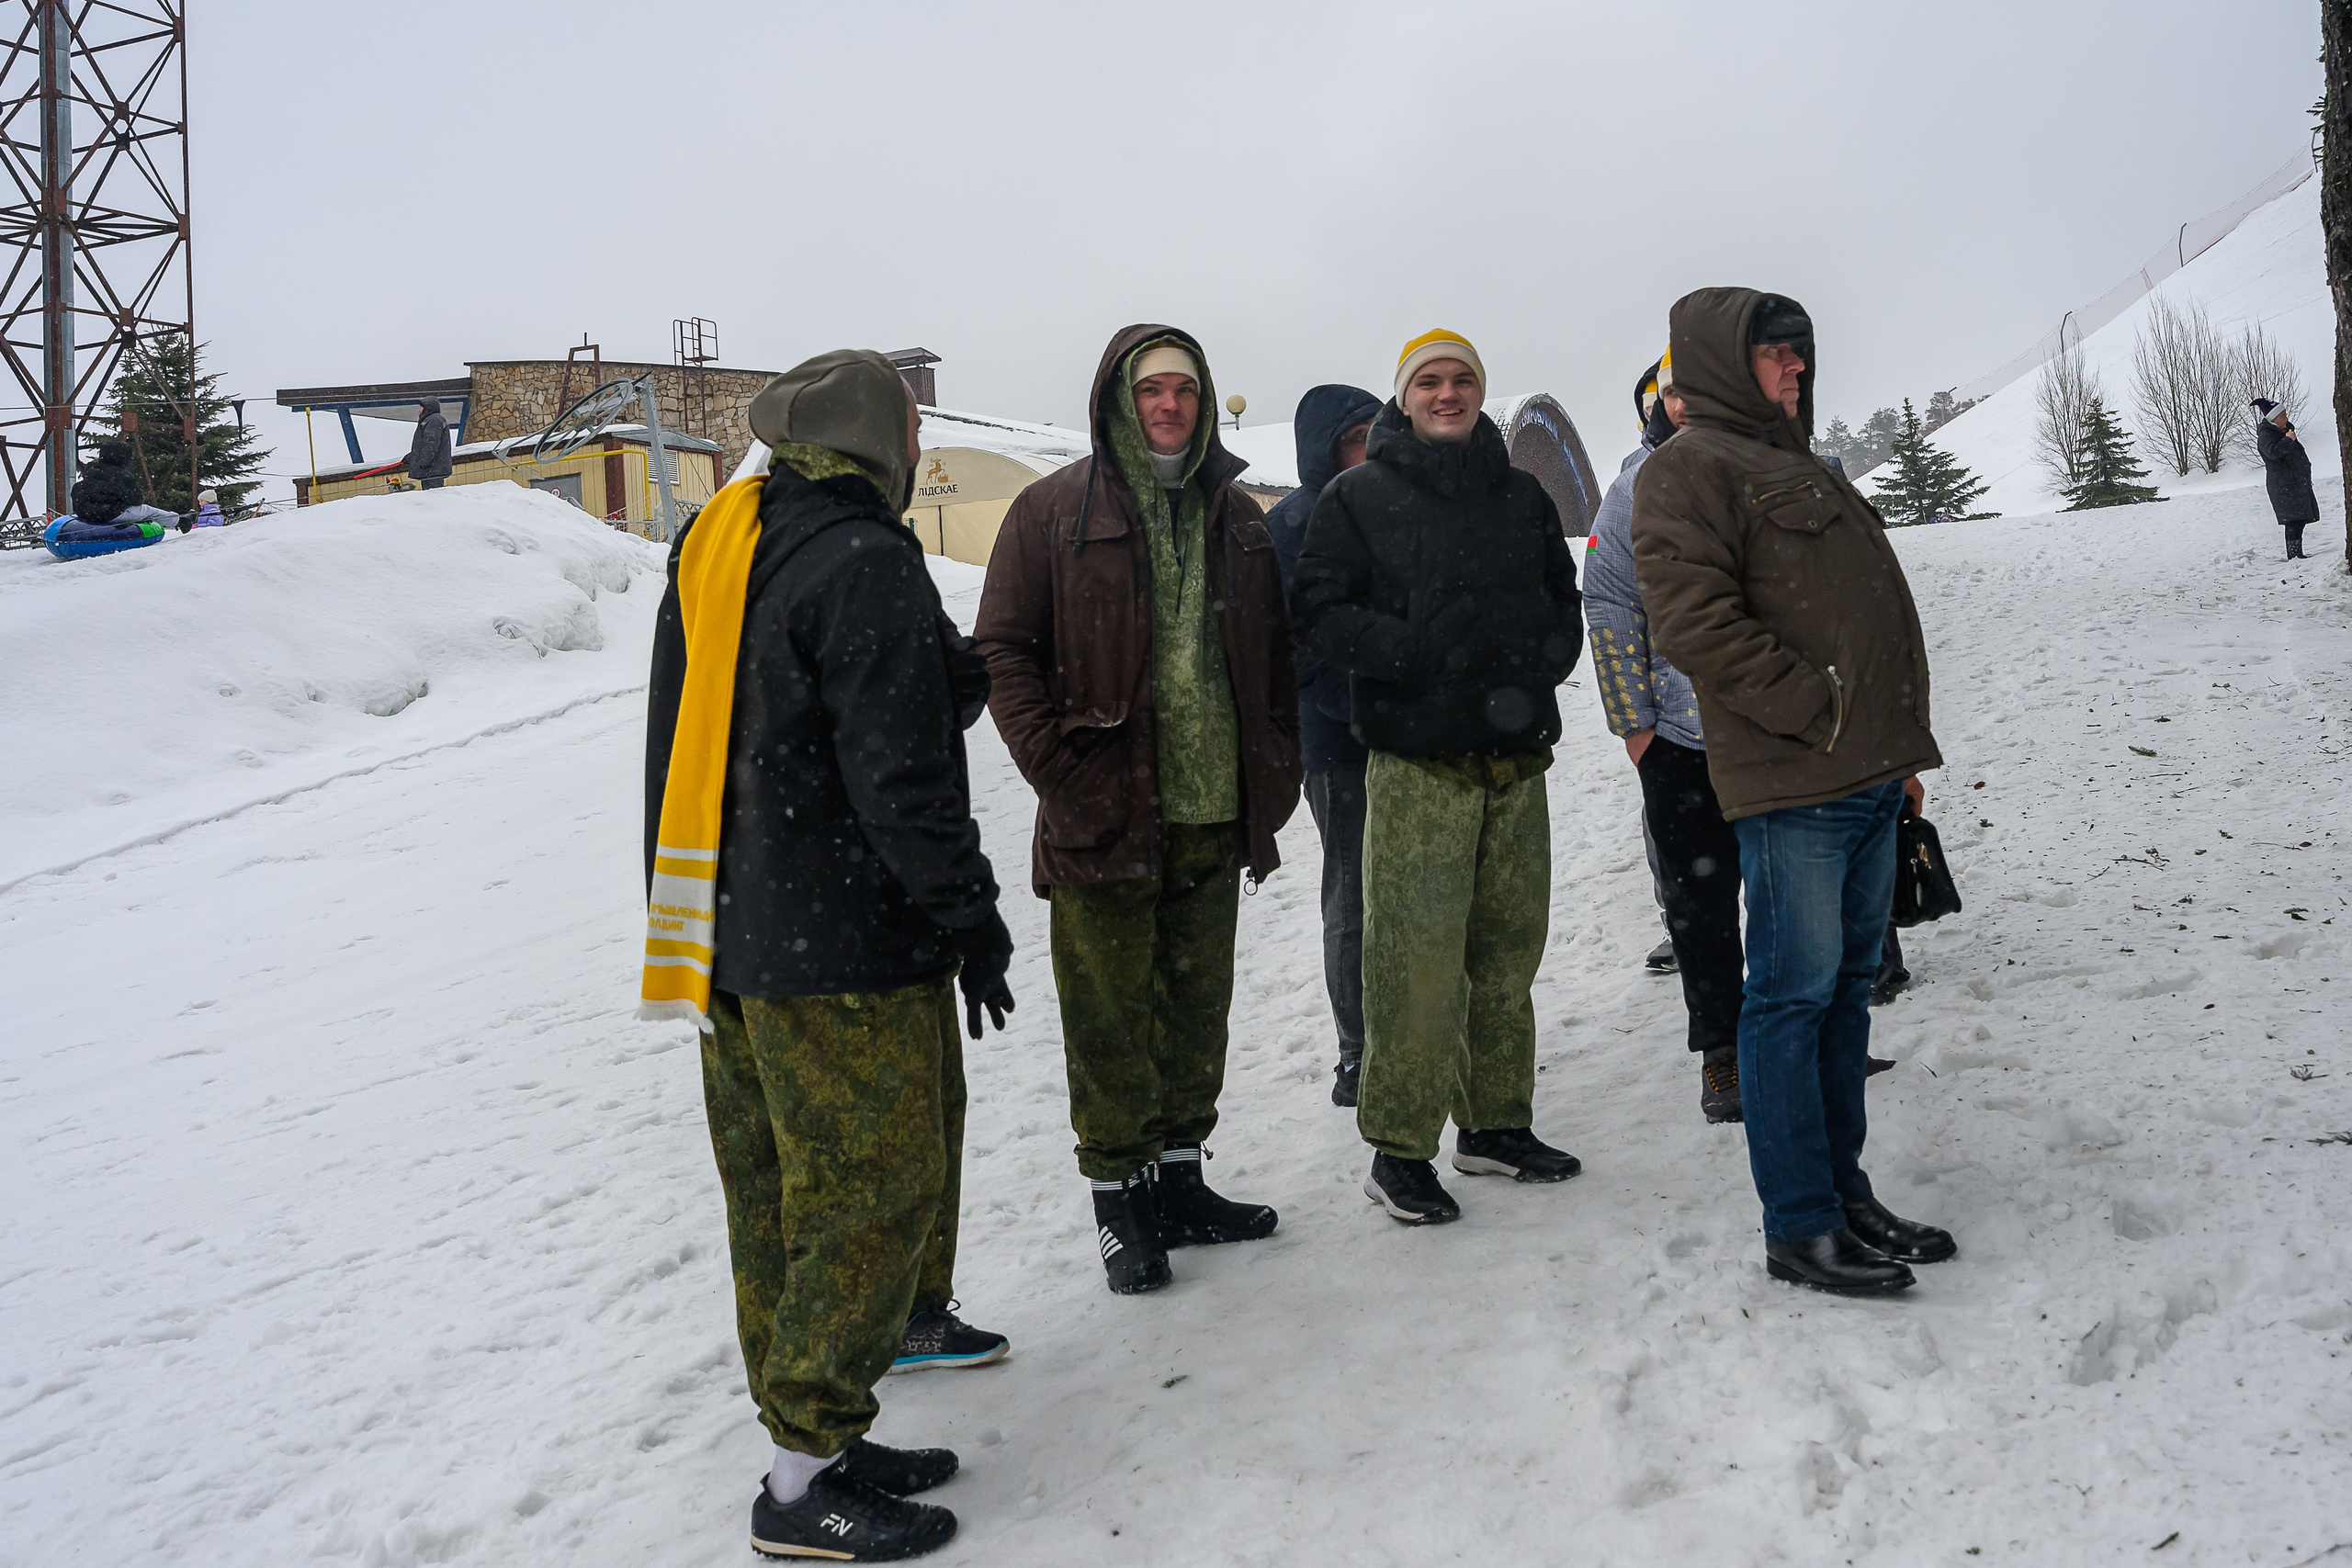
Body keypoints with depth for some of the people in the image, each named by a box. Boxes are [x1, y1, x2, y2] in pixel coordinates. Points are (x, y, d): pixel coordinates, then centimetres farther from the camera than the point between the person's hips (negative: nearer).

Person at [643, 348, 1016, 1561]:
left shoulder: (709, 553, 12)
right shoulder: (864, 562, -16)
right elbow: (899, 769, -19)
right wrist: (967, 916, -11)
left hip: (727, 938, 9)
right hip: (844, 949, -9)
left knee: (779, 1190, 16)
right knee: (871, 1184, -1)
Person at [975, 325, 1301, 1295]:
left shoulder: (1235, 516, 12)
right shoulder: (1054, 512, -1)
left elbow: (1273, 659, 16)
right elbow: (1001, 651, -5)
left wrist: (1273, 778, 7)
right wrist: (1058, 773, -13)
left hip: (1213, 816, 5)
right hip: (1105, 817, -4)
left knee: (1197, 1009, 14)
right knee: (1110, 1022, 2)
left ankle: (1180, 1178, 29)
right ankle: (1118, 1201, 16)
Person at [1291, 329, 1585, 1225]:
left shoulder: (1523, 497, 17)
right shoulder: (1359, 496, 3)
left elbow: (1564, 606, 22)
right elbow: (1317, 613, -4)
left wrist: (1540, 664, 0)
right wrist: (1421, 655, -17)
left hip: (1517, 757, 5)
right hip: (1417, 762, -5)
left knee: (1509, 949, 10)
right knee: (1417, 958, -8)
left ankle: (1497, 1124, 24)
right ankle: (1399, 1149, 3)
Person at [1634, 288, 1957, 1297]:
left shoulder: (1801, 469, 24)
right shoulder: (1687, 469, -6)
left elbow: (1881, 615, 28)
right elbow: (1693, 623, -18)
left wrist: (1903, 739, 19)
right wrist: (1820, 709, -17)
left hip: (1869, 778, 9)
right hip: (1791, 785, -9)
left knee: (1848, 984, 14)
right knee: (1795, 992, -4)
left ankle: (1844, 1191, 24)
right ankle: (1799, 1225, 5)